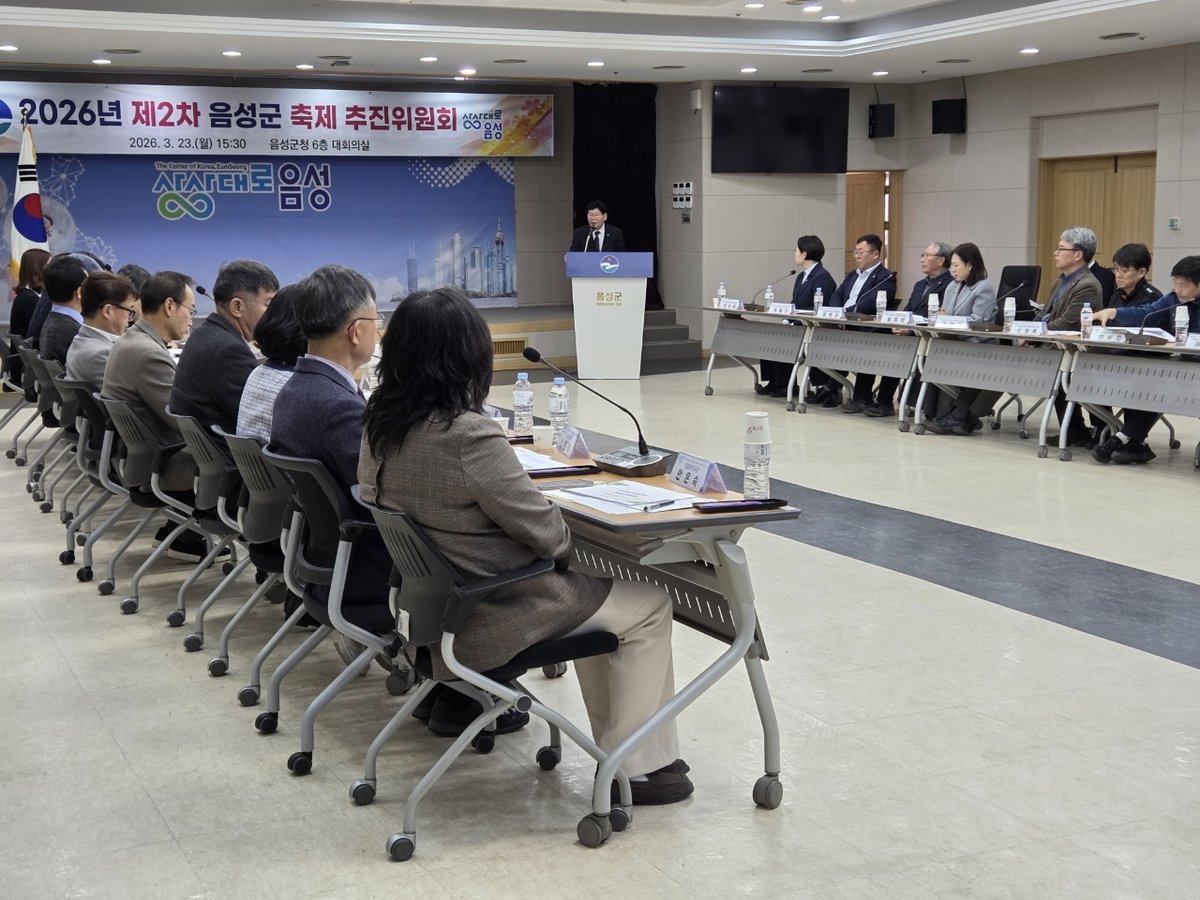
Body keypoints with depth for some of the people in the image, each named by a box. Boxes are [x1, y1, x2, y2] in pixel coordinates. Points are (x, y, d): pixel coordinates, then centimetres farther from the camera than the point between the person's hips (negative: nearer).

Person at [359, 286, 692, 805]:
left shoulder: (380, 424, -4)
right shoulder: (469, 436, -29)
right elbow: (545, 531, -21)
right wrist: (568, 544, 3)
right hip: (494, 616, -9)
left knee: (588, 591, 28)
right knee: (649, 606, 9)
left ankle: (615, 745, 34)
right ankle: (635, 767, 16)